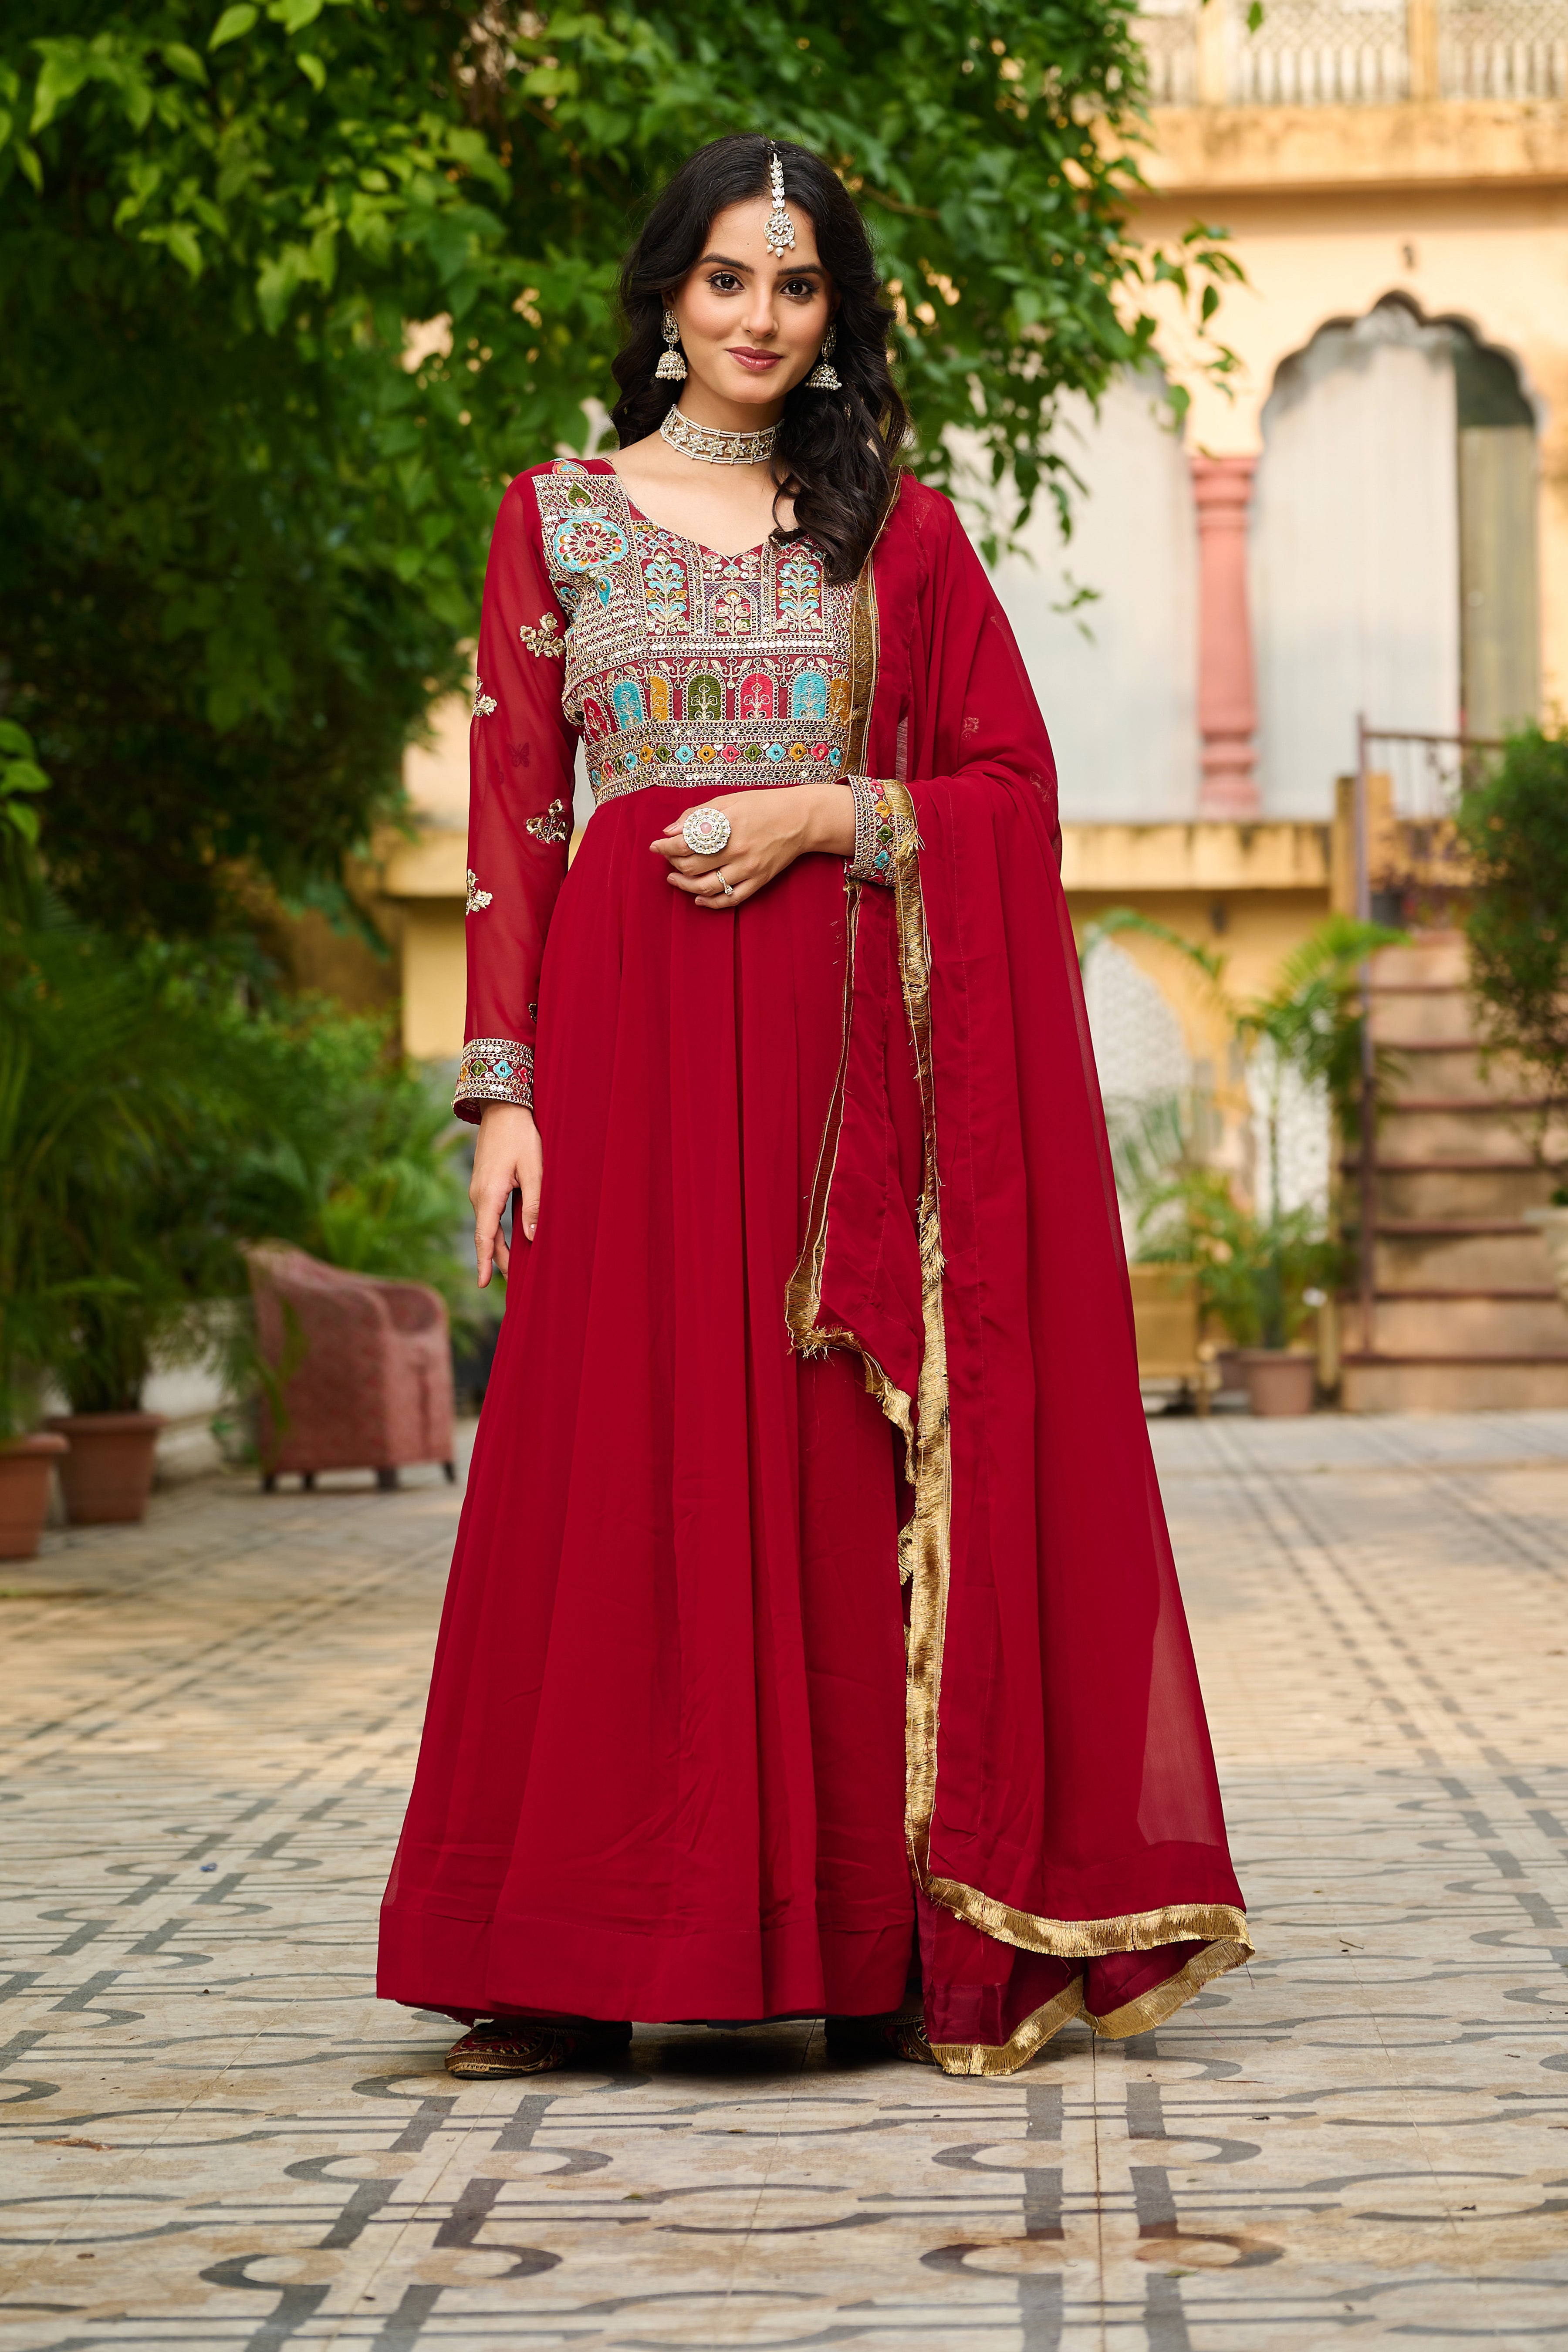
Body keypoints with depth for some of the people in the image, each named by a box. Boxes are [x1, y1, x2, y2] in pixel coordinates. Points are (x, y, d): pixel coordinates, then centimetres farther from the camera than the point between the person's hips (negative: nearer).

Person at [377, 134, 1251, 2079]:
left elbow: (1010, 783, 7)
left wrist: (820, 817, -9)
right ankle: (577, 1975, -1)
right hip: (628, 1030, 0)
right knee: (621, 1460, -4)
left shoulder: (899, 529, 11)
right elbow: (510, 820, 5)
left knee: (847, 1466, -2)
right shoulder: (557, 516, 10)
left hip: (843, 1035, 0)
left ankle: (884, 1952, 2)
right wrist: (504, 1088, -3)